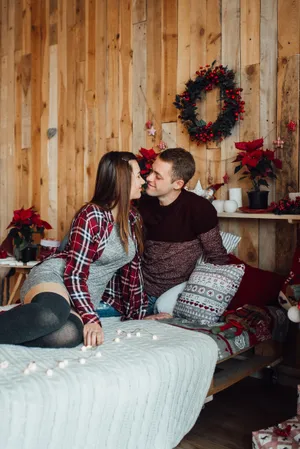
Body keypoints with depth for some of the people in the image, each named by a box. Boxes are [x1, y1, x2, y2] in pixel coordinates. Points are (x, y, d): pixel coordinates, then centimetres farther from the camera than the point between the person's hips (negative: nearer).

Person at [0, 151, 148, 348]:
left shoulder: (133, 218, 9)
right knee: (52, 315, -45)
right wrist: (91, 319, -25)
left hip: (87, 296, 6)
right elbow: (74, 274, -17)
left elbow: (132, 267, 16)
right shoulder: (91, 217, -13)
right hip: (54, 277, -6)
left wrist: (139, 314, 15)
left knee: (69, 335, -34)